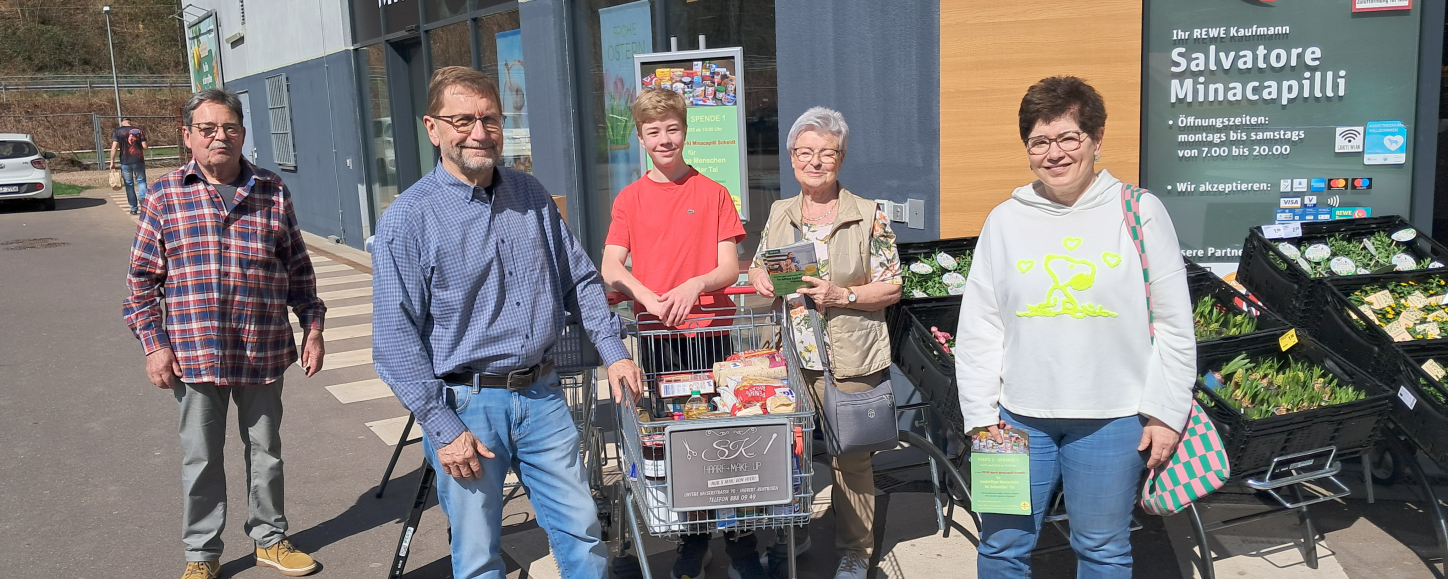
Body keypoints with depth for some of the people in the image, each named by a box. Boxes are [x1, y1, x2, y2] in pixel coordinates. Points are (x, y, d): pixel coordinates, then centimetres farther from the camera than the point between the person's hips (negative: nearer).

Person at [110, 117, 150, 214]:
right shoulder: (138, 130, 5)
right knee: (141, 181, 12)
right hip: (138, 160, 0)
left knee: (129, 184, 9)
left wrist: (112, 162, -3)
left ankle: (134, 208, 10)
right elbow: (144, 146, 0)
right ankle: (142, 198, -16)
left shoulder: (117, 131, 1)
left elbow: (114, 147, -7)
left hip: (125, 162, 0)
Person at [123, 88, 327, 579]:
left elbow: (298, 269, 10)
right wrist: (154, 343, -4)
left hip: (264, 353, 2)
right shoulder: (166, 195, 0)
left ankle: (270, 539, 30)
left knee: (266, 451, 14)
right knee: (200, 458, 9)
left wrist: (312, 327, 5)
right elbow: (143, 277, 2)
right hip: (194, 354, -1)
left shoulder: (273, 193, 4)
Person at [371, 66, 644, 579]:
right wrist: (443, 430, -14)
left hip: (542, 397, 4)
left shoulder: (530, 195, 7)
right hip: (466, 407, -4)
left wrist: (613, 352, 6)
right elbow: (396, 338, -11)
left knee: (582, 534, 9)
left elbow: (579, 280, 15)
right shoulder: (408, 219, -9)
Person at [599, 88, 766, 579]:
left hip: (708, 331, -1)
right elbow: (611, 268, -1)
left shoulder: (712, 193, 4)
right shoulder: (629, 199, 7)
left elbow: (730, 268, -1)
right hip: (655, 335, 2)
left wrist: (694, 285, -20)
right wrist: (647, 296, -20)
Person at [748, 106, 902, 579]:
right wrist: (762, 280, -4)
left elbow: (892, 288, -4)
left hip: (849, 363, -3)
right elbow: (758, 270, 19)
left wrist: (844, 296, -19)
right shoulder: (780, 214, 9)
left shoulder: (869, 217, -4)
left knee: (850, 458, 6)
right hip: (790, 359, 4)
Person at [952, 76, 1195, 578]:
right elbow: (977, 328, 5)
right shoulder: (1005, 220, 2)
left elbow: (1174, 325, 0)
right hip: (1020, 417, 2)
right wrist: (981, 413, 1)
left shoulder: (1140, 212, -2)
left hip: (1113, 420, -1)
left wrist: (1166, 413, -2)